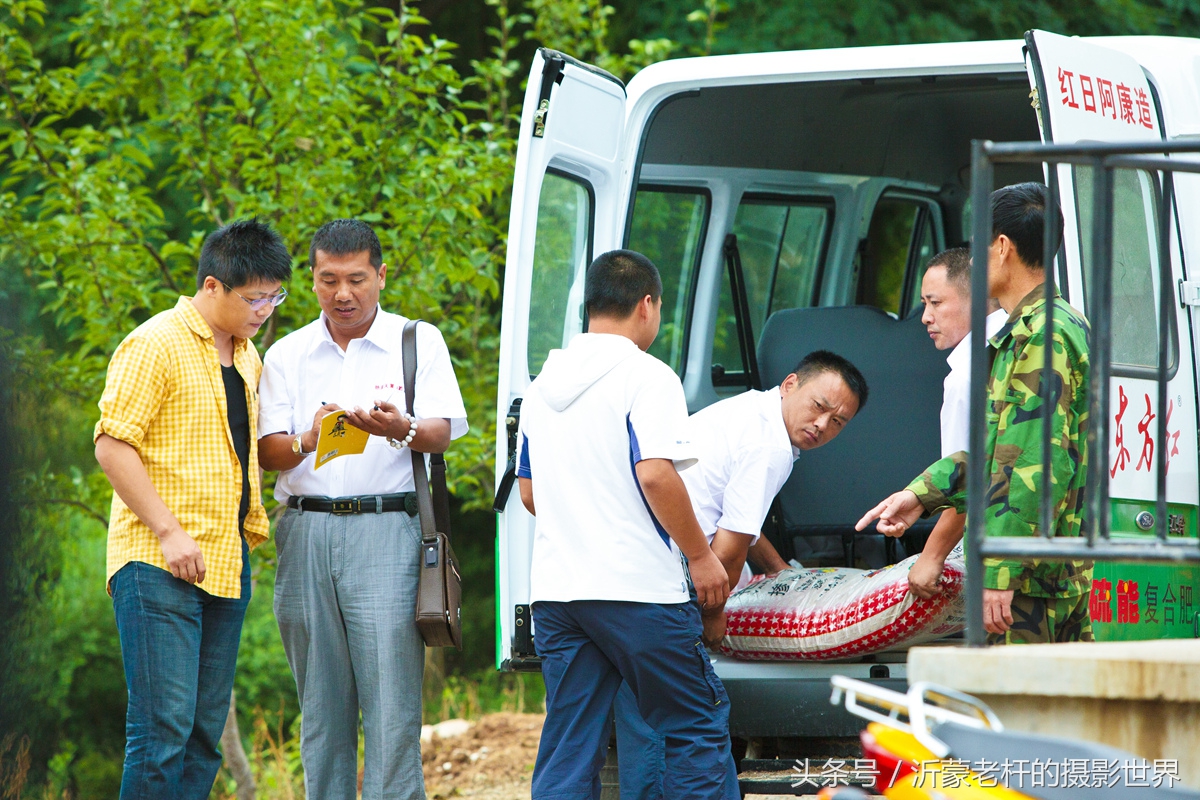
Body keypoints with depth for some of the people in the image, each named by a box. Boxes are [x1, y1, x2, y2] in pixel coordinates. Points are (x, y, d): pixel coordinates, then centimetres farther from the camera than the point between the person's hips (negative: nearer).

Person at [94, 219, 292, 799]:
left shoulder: (246, 357, 18)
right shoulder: (157, 345, -8)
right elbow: (112, 447, -12)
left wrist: (255, 527, 16)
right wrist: (168, 530, -18)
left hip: (227, 564, 8)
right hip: (158, 565, -8)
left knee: (206, 732, 6)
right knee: (164, 728, -14)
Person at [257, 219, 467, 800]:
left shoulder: (418, 342, 8)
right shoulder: (287, 355, 14)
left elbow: (442, 434, -1)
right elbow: (266, 450, 5)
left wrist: (402, 429, -24)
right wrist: (306, 443, -17)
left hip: (387, 531, -3)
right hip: (306, 529, 3)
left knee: (391, 699, -10)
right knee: (321, 704, 4)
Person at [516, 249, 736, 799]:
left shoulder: (544, 386, 15)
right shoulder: (644, 376, -7)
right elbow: (655, 474, -18)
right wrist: (700, 554, -10)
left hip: (556, 586, 6)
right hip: (637, 587, -6)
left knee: (568, 750, 5)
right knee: (696, 730, 3)